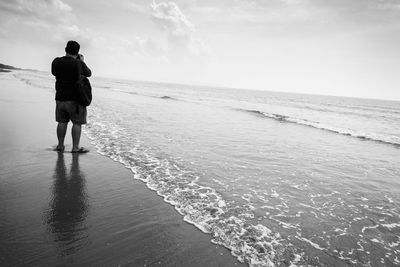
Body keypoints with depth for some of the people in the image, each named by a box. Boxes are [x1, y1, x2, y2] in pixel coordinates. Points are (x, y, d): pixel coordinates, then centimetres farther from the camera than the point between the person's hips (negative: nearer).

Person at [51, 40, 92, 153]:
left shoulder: (56, 62, 0)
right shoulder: (78, 63, -12)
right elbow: (88, 74, 5)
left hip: (60, 98, 5)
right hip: (75, 98, -5)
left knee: (62, 121, 13)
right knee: (77, 123, 2)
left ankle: (60, 145, 20)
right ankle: (75, 147, 3)